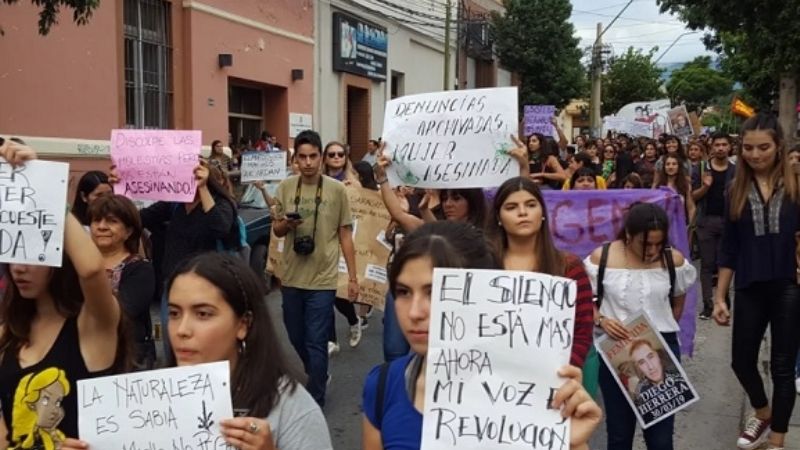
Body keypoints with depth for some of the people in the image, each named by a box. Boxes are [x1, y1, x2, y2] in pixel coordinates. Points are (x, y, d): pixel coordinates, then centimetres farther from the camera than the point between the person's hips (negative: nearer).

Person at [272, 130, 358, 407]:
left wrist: (353, 276, -1)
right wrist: (286, 223, -15)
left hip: (323, 278, -4)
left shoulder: (337, 189, -6)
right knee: (297, 340, 17)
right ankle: (316, 380, 43)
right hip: (292, 277, 4)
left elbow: (345, 235, 0)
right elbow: (276, 231, 9)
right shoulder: (285, 187, 1)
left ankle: (315, 401, 14)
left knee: (316, 343, -1)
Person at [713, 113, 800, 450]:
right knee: (742, 361, 11)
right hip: (749, 290, 3)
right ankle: (763, 414, 41)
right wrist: (719, 296, 5)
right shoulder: (736, 191, 2)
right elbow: (729, 249, 5)